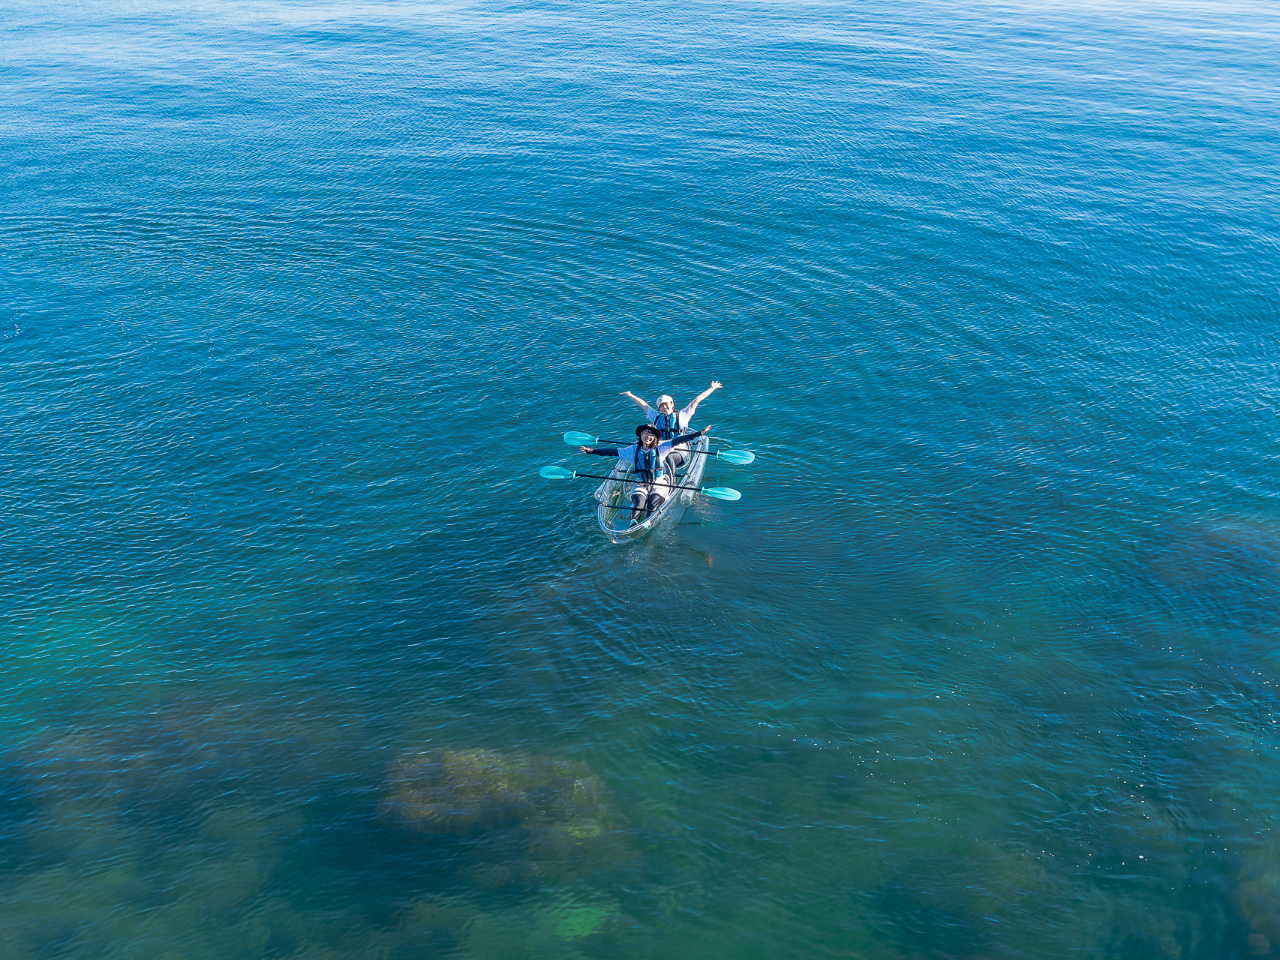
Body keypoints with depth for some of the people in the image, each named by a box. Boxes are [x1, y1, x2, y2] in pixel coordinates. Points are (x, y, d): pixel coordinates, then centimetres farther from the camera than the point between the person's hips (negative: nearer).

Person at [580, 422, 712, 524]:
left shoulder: (661, 448, 1)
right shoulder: (633, 450, 6)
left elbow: (677, 441, -6)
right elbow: (613, 451, 6)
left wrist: (699, 433, -14)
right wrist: (592, 450, 3)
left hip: (659, 484, -1)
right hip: (641, 485, 1)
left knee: (655, 499, -28)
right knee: (638, 499, -27)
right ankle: (633, 522, -48)